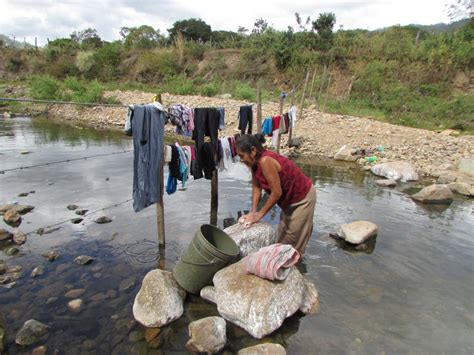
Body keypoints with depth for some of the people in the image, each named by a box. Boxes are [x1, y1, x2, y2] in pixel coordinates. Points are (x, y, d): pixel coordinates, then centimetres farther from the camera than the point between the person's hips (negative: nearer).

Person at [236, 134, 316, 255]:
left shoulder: (266, 161, -35)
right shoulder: (255, 161, -9)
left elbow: (276, 193, -31)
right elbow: (256, 187, -4)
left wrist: (259, 214, -21)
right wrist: (253, 211, -12)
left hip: (303, 198, -9)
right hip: (289, 199, 9)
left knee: (294, 238, 2)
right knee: (282, 237, 18)